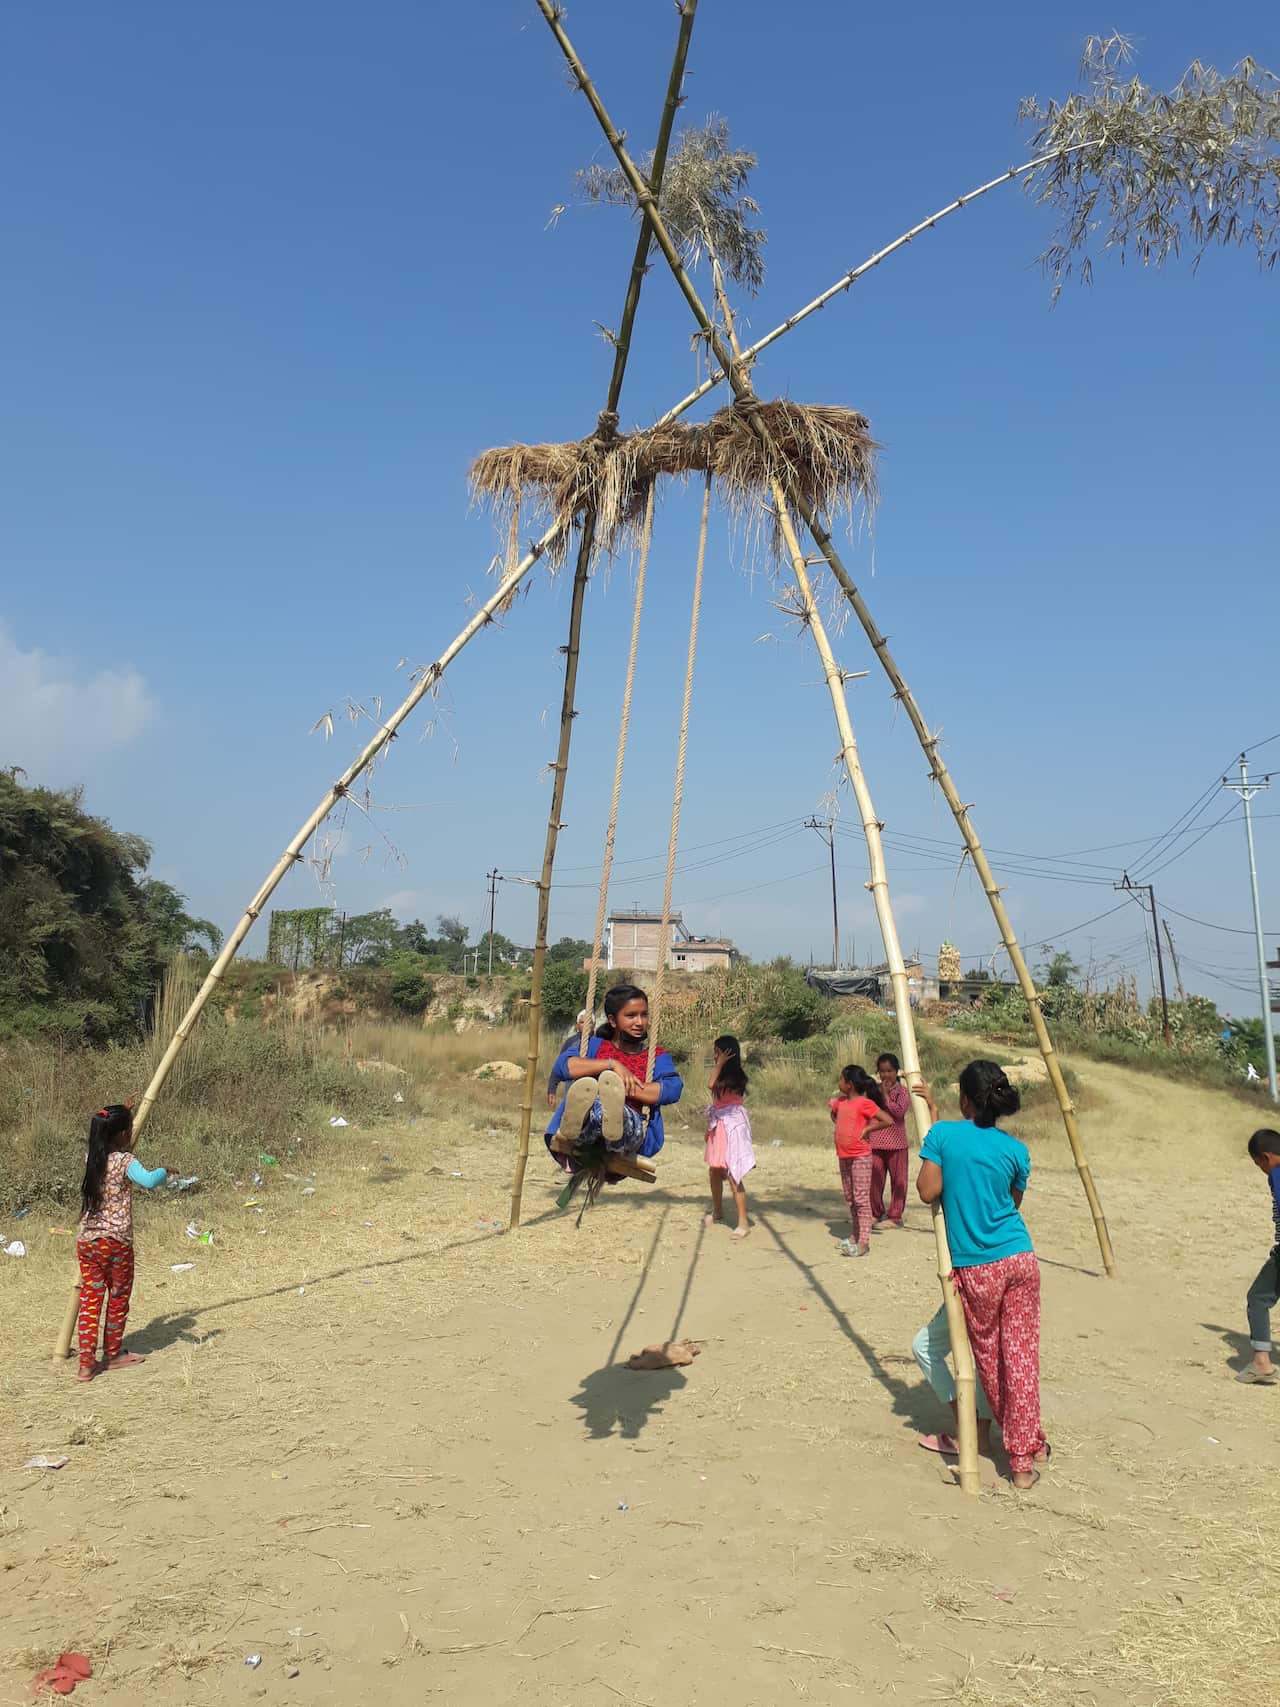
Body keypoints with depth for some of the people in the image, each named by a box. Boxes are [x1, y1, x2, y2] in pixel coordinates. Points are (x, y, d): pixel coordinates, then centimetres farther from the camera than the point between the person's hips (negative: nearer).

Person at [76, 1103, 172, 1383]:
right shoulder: (125, 1161, -15)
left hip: (86, 1242, 5)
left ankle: (87, 1362, 5)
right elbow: (148, 1181, -34)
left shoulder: (91, 1158, 5)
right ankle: (112, 1355, 26)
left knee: (90, 1300, 7)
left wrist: (121, 1114, 33)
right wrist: (165, 1171, -14)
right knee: (118, 1299, 13)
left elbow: (105, 1141, 29)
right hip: (116, 1243, -5)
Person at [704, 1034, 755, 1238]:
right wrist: (709, 1127, 19)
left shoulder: (735, 1076, -15)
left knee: (733, 1176, -10)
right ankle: (717, 1212, 37)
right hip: (719, 1125, 9)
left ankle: (743, 1223, -6)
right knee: (714, 1172, 19)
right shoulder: (723, 1074, 12)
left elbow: (712, 1085, -29)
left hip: (732, 1126, -9)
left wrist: (720, 1064, -21)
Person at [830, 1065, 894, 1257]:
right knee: (850, 1199, 16)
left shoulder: (864, 1103, -15)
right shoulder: (841, 1102, 8)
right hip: (844, 1156, 8)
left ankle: (863, 1243, -9)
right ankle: (855, 1236, 26)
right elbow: (833, 1113, 31)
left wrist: (867, 1129, -14)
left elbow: (888, 1120, -21)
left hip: (860, 1157, -8)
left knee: (861, 1199, -8)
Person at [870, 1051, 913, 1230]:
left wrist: (886, 1096, -16)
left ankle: (895, 1216, 13)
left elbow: (900, 1111, -19)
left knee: (897, 1181, 4)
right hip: (875, 1143, 4)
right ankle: (876, 1213, 22)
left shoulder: (902, 1091, -4)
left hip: (896, 1143, -4)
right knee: (874, 1180, 8)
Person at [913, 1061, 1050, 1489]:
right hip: (1019, 1259, 2)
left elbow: (927, 1191, -8)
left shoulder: (943, 1134, -7)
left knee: (989, 1357, 15)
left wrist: (933, 1120, 1)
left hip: (974, 1269, -2)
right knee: (1021, 1355, 7)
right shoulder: (1015, 1150, 1)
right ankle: (1025, 1454, 10)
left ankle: (1024, 1443, 28)